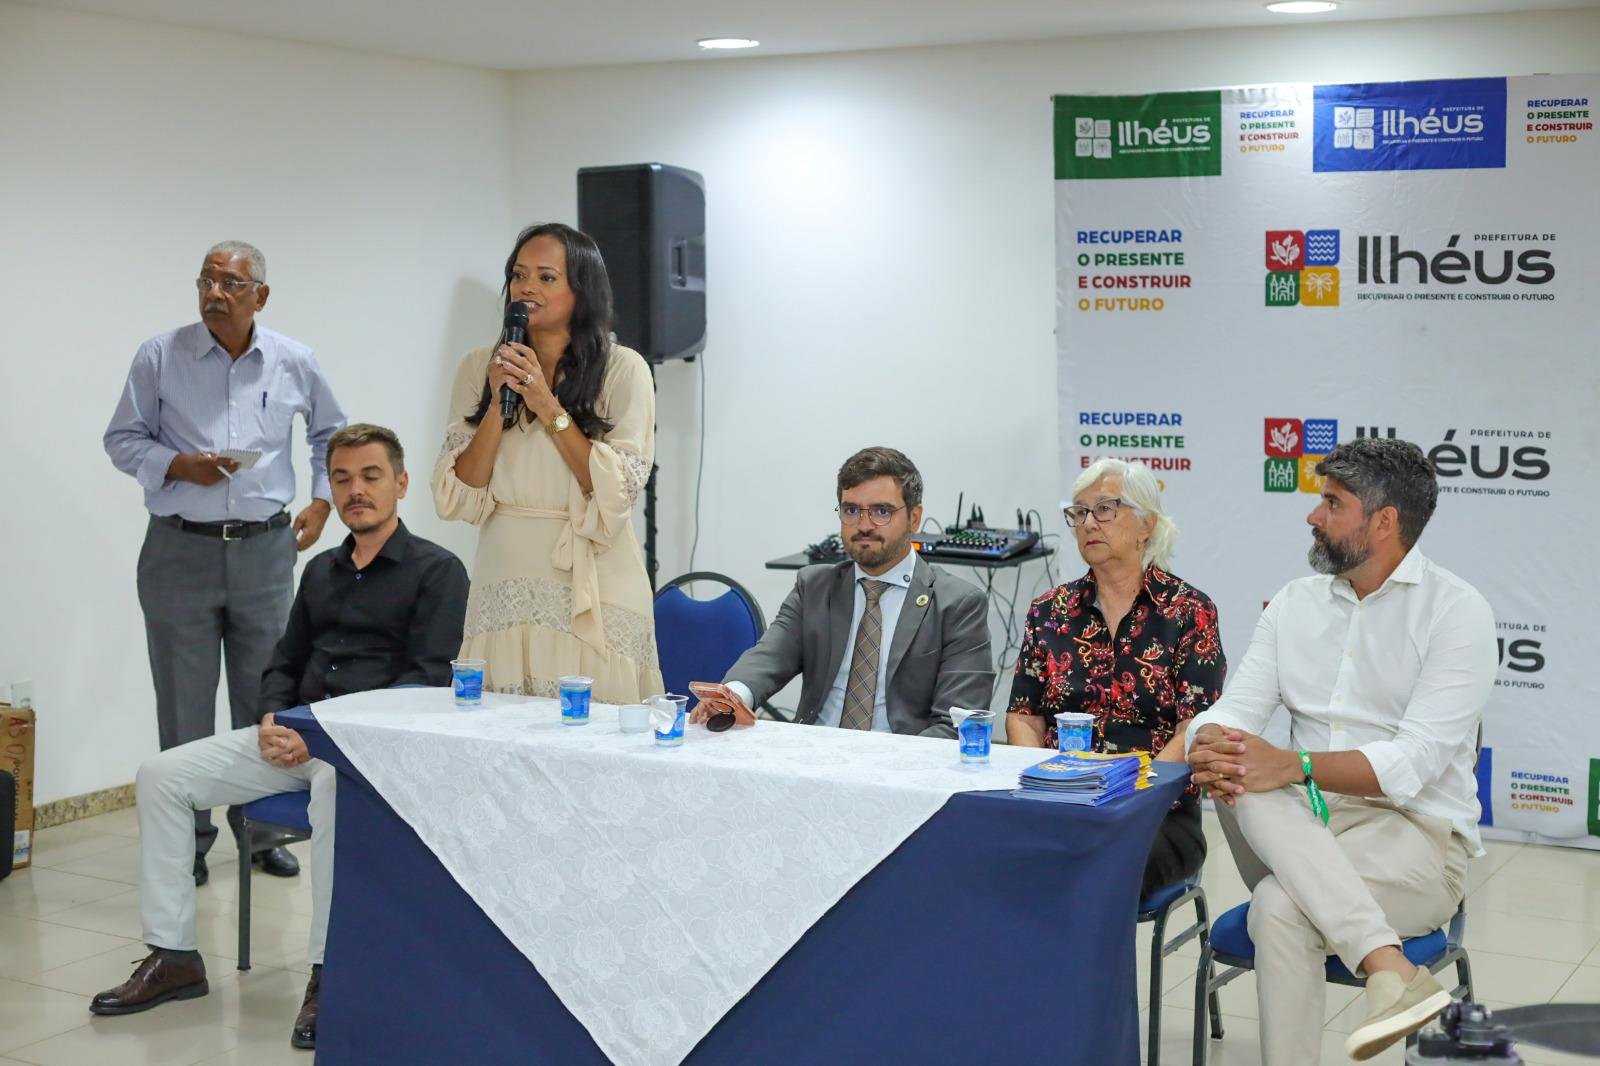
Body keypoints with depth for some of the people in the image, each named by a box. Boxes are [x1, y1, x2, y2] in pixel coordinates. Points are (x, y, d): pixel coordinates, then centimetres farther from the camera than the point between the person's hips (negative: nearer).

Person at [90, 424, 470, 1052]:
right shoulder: (321, 571, 20)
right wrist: (272, 719, -2)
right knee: (162, 776, -7)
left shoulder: (436, 570, -1)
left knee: (334, 783, -41)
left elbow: (427, 680, -11)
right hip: (297, 735, 7)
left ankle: (329, 972, -32)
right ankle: (173, 956, -2)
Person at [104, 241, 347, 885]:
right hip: (180, 549, -2)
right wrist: (179, 466, -14)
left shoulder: (294, 364, 4)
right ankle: (187, 843, 13)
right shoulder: (160, 357, -3)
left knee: (263, 702, 9)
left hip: (265, 549, 2)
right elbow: (121, 440, 3)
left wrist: (321, 502, 9)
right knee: (184, 706, 3)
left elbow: (331, 434, 19)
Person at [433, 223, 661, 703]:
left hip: (592, 592, -3)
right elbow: (455, 499, 1)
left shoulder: (623, 370, -2)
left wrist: (548, 406, -14)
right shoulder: (479, 367, 7)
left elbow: (616, 493, -11)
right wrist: (498, 405, -9)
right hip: (503, 587, 3)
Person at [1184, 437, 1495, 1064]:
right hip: (1300, 832, 5)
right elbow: (1237, 709, 1)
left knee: (1281, 907, -36)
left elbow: (1414, 761, -18)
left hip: (1416, 835, -5)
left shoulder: (1456, 611, -6)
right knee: (1244, 785, -32)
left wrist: (1294, 765, -32)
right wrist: (1211, 742, -25)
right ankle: (1389, 968, -42)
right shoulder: (1294, 603, 12)